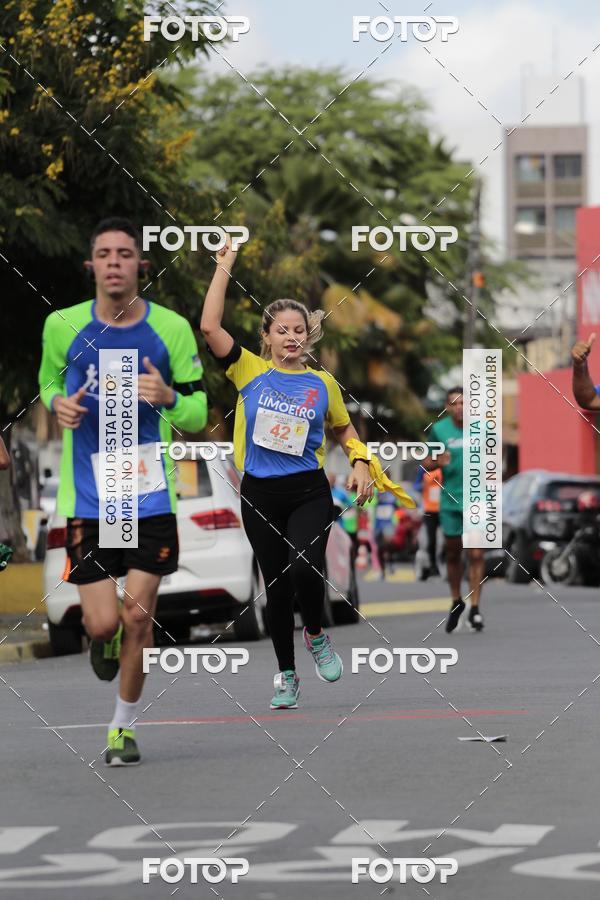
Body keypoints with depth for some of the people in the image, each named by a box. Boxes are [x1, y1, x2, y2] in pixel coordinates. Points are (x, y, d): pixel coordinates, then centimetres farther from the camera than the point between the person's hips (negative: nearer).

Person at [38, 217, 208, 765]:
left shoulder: (171, 329, -4)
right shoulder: (63, 326, -2)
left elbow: (198, 415, 2)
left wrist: (167, 397, -20)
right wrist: (58, 403, -5)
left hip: (150, 494, 0)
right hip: (87, 498, 0)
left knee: (137, 617, -1)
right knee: (103, 622, -6)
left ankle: (124, 726, 20)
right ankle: (102, 638, 33)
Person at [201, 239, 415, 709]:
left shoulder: (323, 384, 3)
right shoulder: (251, 371, 0)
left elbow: (345, 428, 19)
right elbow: (210, 326, -11)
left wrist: (361, 463, 2)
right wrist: (224, 267, -9)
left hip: (309, 493, -1)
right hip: (260, 495, 1)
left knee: (304, 569, -24)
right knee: (276, 586, 7)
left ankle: (316, 635, 7)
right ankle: (286, 674, 23)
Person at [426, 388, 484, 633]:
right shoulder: (439, 429, -1)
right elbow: (426, 463, 6)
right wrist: (438, 462, -15)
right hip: (450, 501, 1)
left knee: (475, 554, -8)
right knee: (453, 554, 12)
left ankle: (474, 609, -4)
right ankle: (456, 602, 31)